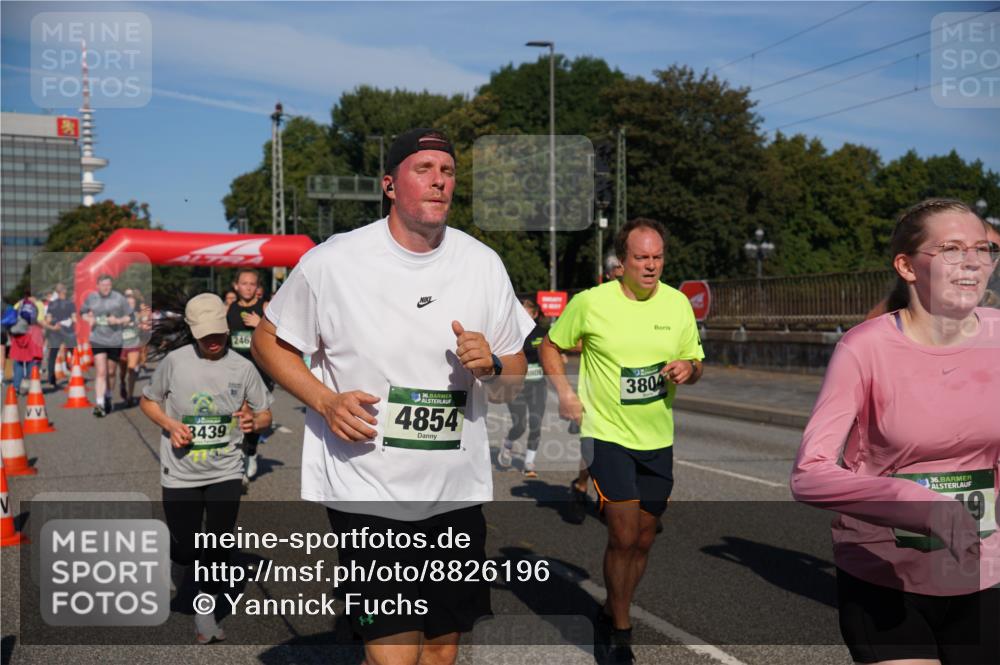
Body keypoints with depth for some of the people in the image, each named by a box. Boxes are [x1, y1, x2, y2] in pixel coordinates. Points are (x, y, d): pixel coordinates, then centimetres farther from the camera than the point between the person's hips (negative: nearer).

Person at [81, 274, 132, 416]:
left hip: (115, 340, 0)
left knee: (110, 372, 11)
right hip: (97, 339, 0)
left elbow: (129, 317, 1)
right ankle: (99, 404, -13)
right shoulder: (91, 298, 4)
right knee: (101, 372, -11)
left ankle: (108, 398, 33)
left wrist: (118, 320, -16)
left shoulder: (119, 298, -3)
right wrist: (88, 319, -1)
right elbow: (83, 313, 19)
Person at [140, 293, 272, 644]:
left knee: (217, 548, 5)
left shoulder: (242, 367, -5)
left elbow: (265, 414, 4)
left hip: (225, 473, 1)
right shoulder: (174, 361, -8)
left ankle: (205, 615, 25)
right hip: (181, 474, -1)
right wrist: (170, 425, -12)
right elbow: (147, 400, 6)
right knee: (185, 547, 4)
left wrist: (253, 422, -20)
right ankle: (176, 585, 40)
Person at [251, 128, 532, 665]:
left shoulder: (483, 264, 2)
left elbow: (512, 382, 10)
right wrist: (324, 401, -12)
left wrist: (491, 366, -14)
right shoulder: (331, 262, -8)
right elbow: (267, 340, 4)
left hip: (459, 494, 4)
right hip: (367, 495, -4)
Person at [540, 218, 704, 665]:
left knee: (643, 541, 12)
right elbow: (550, 346, 4)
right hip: (607, 436, -4)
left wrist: (688, 369, -12)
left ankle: (610, 617, 36)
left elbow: (695, 362, 11)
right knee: (624, 538, -9)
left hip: (657, 440, 5)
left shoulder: (678, 303, 2)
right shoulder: (590, 302, -9)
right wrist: (564, 391, -10)